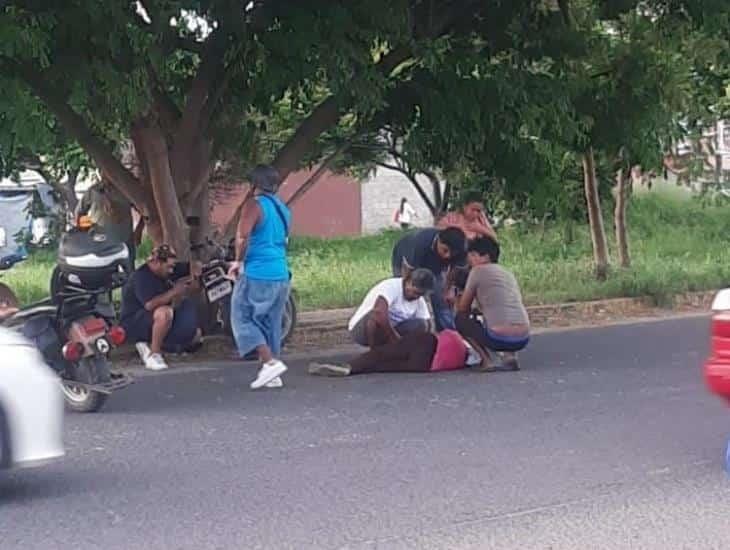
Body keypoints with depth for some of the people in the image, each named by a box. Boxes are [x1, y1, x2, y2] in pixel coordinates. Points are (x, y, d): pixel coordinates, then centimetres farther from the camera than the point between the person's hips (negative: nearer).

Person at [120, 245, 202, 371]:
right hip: (133, 324, -9)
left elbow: (192, 267, 14)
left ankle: (148, 346, 6)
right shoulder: (141, 277, -22)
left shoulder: (166, 270, 2)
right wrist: (174, 292, -29)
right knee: (165, 312, -38)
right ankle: (153, 354, -22)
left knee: (195, 335, 8)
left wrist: (195, 270, -11)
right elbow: (150, 305, -36)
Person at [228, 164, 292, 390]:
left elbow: (242, 236, -22)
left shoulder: (254, 205, -9)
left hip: (257, 275, -7)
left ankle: (270, 362, -12)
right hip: (281, 275, 7)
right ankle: (272, 375, 11)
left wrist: (238, 261, -7)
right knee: (271, 323, 12)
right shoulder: (283, 209, 15)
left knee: (242, 319, 1)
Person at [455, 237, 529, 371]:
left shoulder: (478, 271, 5)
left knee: (460, 320, 18)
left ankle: (486, 360, 2)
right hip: (523, 339, 6)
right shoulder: (509, 274, 23)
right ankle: (510, 355, 11)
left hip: (499, 339, -6)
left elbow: (462, 308, 12)